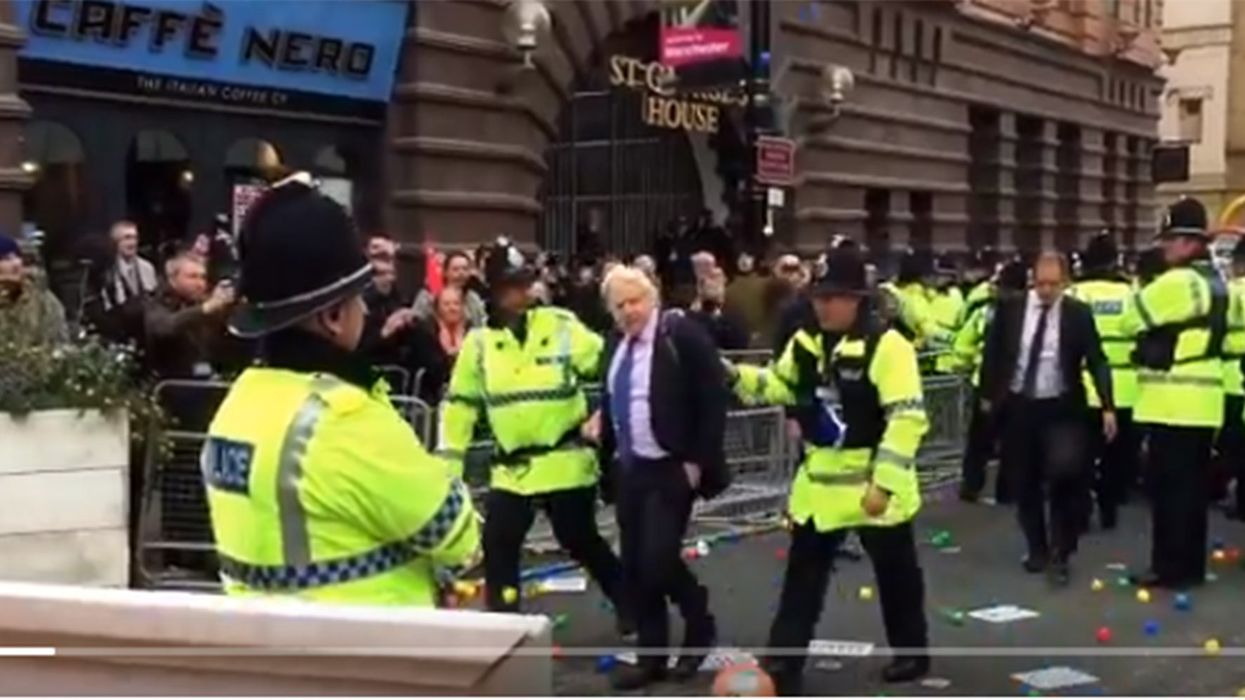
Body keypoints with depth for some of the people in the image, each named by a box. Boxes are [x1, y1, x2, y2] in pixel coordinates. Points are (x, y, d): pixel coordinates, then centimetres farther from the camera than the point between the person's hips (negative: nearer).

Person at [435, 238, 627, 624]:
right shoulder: (479, 342, 3)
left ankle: (631, 604, 29)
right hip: (510, 468, 3)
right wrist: (448, 461, 4)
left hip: (566, 462, -3)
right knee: (498, 546, 0)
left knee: (581, 542, 7)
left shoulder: (561, 325, -7)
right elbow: (460, 404, 8)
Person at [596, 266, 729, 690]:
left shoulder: (682, 334, -13)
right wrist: (607, 453, 13)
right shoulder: (616, 342, 9)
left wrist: (698, 461, -16)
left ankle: (700, 625, 16)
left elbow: (713, 400, -14)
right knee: (634, 567, 8)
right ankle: (651, 657, 20)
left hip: (672, 469, -7)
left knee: (658, 560, -12)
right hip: (629, 469, 7)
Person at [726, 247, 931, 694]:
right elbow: (780, 385, 18)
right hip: (820, 481, 6)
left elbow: (907, 418, -22)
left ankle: (911, 654, 34)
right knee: (803, 574, 9)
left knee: (896, 574, 13)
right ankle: (783, 662, 16)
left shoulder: (886, 345, -19)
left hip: (873, 483, -6)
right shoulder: (806, 342, 2)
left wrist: (884, 482, -24)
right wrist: (738, 376, -2)